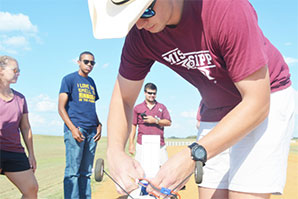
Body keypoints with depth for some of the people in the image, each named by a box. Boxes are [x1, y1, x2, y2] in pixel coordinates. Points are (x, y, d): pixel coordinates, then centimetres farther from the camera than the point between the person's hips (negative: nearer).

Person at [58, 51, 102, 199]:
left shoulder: (91, 82, 21)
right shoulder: (69, 79, 3)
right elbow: (61, 107, -4)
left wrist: (99, 126, 9)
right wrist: (73, 128, -15)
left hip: (91, 131, 6)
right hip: (75, 129, -6)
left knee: (86, 172, 8)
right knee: (73, 171, -9)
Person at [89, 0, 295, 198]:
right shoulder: (140, 34, -15)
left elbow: (257, 103, -30)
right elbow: (123, 97, -3)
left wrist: (193, 154, -37)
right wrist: (115, 152, -23)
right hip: (215, 111, 5)